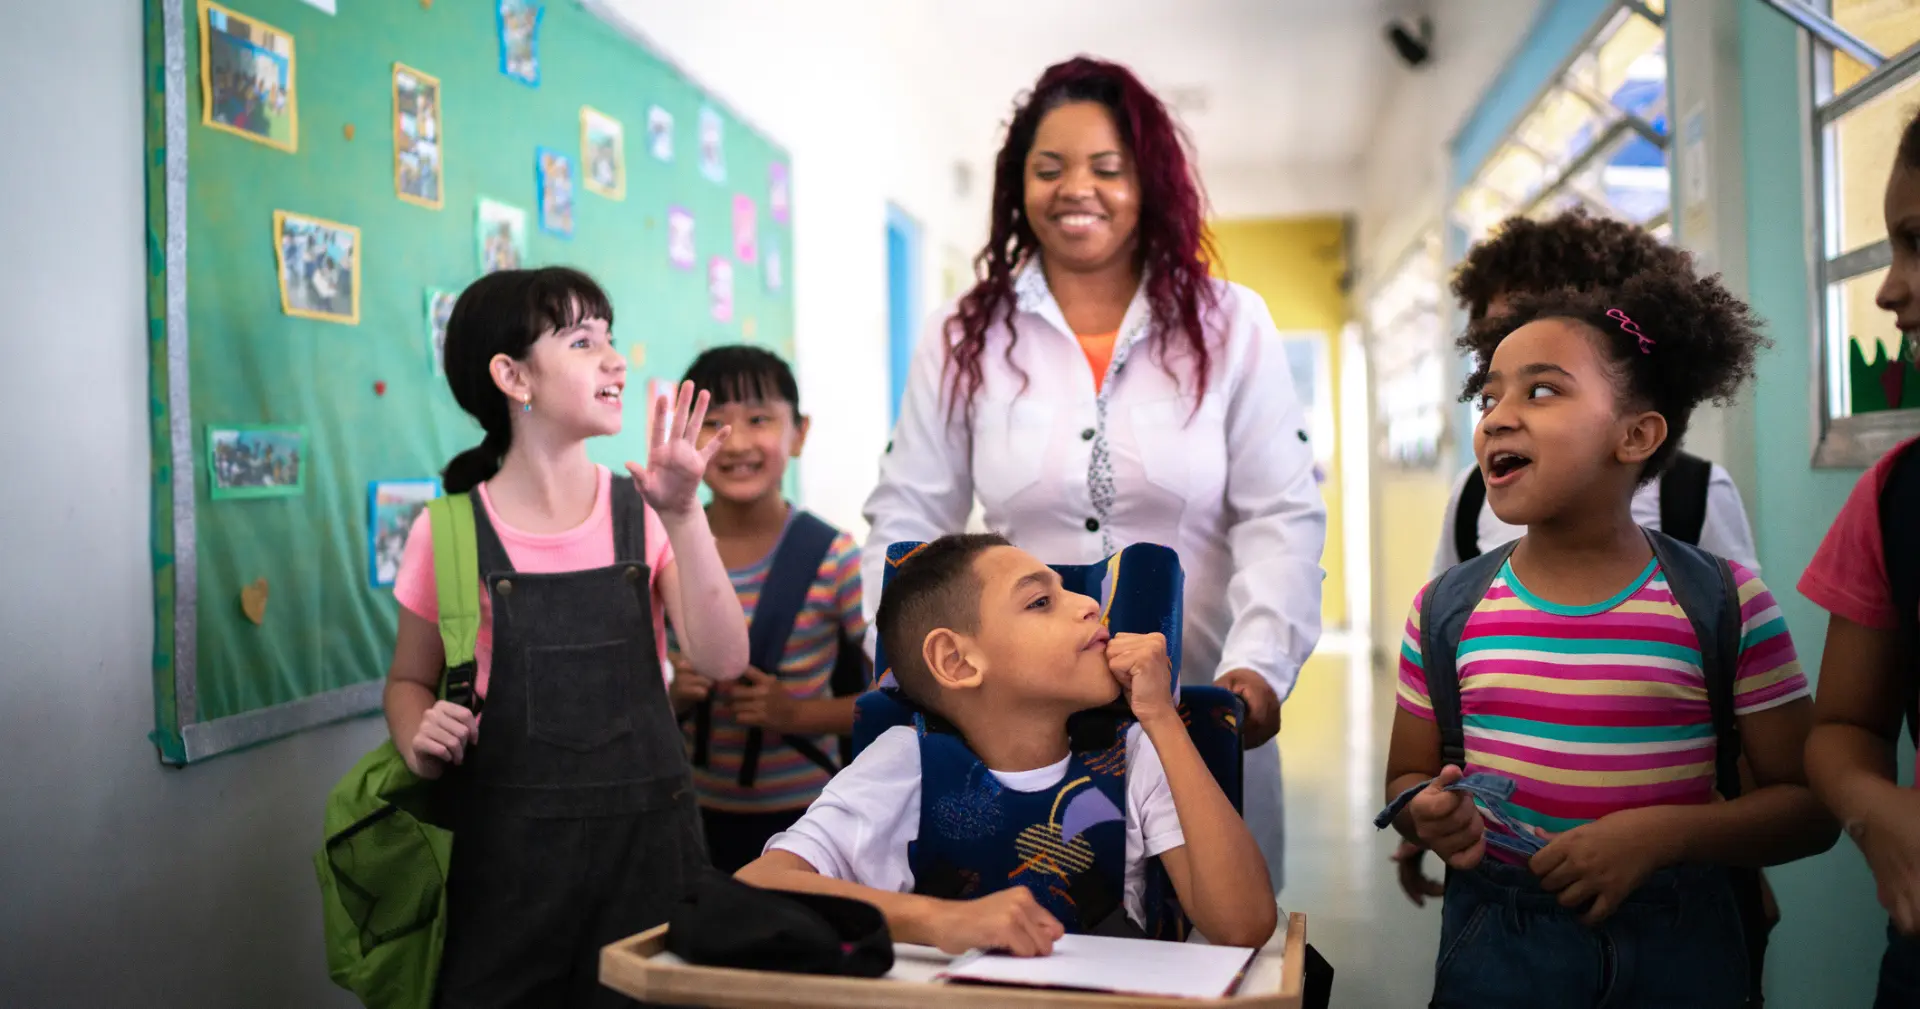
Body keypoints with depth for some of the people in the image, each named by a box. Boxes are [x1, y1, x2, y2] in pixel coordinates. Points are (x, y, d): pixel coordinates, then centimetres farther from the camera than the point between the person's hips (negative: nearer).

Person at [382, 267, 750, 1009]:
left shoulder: (642, 515, 1)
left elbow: (721, 660, -10)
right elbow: (409, 680, 9)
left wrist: (681, 515, -17)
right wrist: (419, 743, -12)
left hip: (647, 838, 2)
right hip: (507, 854, -1)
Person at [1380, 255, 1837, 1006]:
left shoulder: (1726, 605, -7)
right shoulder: (1445, 608, -2)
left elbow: (1807, 804, -3)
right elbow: (1408, 775, 8)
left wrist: (1661, 832, -19)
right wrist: (1427, 815, -14)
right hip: (1494, 945, 1)